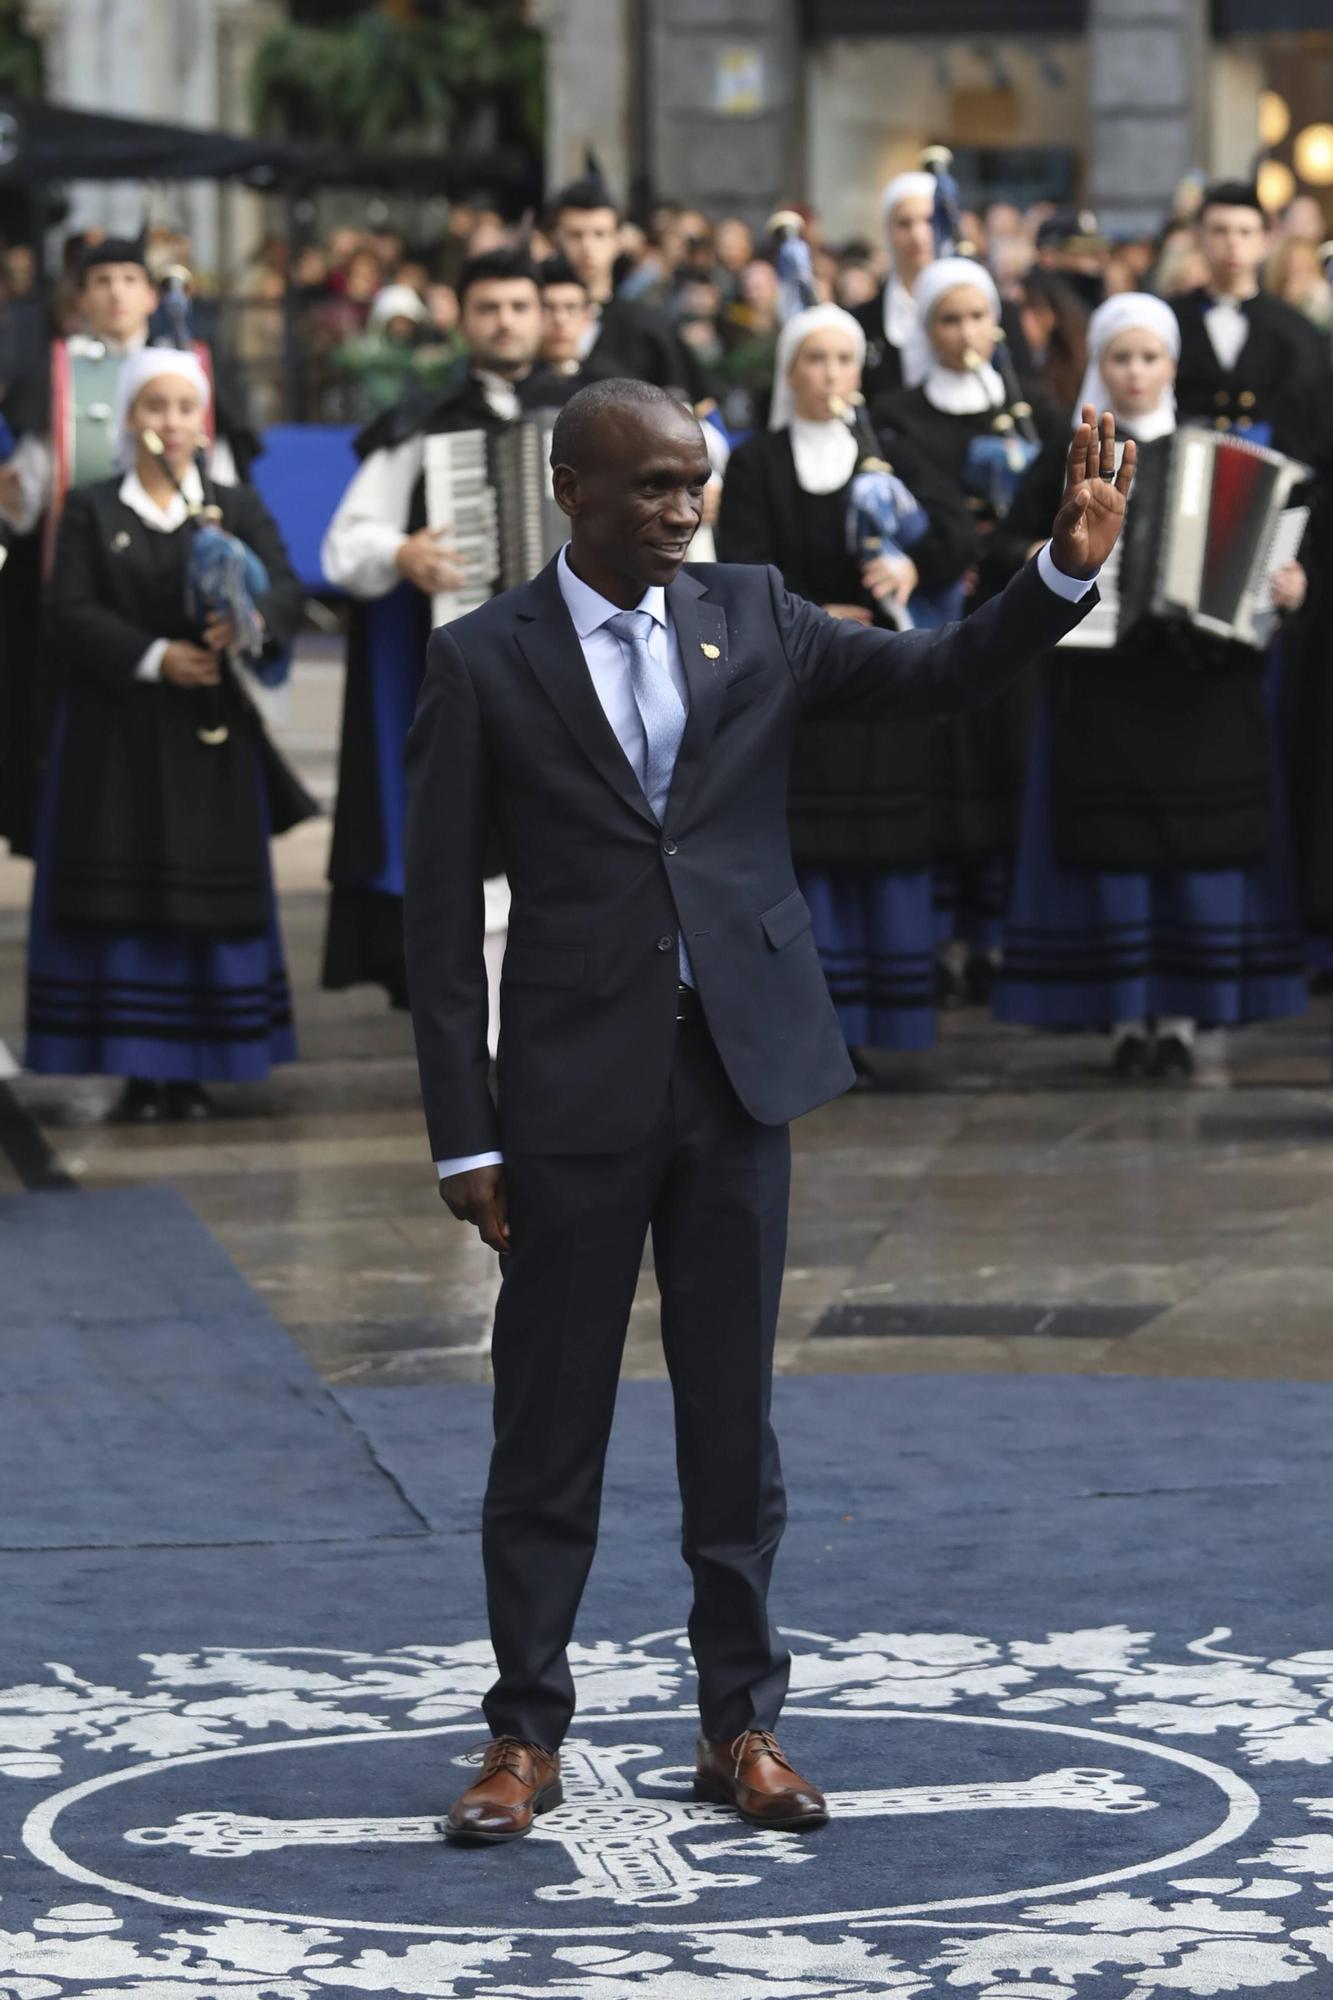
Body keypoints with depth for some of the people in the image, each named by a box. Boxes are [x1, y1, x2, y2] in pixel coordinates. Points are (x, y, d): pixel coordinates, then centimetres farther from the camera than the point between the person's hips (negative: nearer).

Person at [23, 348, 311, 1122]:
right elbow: (72, 612, -5)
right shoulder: (91, 511, 6)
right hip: (118, 732, -1)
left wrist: (251, 622, -27)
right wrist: (153, 658, -18)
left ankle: (196, 1067, 5)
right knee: (124, 896, -3)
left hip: (213, 736, 1)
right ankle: (139, 1068, 0)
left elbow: (288, 591, -5)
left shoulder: (239, 508, 10)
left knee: (210, 895, -1)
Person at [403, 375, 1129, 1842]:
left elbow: (940, 675, 2)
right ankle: (525, 1736, 13)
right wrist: (465, 1138, -7)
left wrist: (1067, 568, -15)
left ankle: (741, 1724, 17)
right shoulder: (485, 661, -3)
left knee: (733, 1417, 8)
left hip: (740, 1067, 3)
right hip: (578, 1086, -3)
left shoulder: (751, 619, 6)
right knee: (550, 1424, 3)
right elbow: (443, 909, -3)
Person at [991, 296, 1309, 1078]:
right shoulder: (1069, 457, 8)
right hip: (1102, 681, -1)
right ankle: (1126, 1016, 2)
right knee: (1111, 845, -3)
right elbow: (1011, 541, 6)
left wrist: (1285, 583, -11)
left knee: (1198, 850, -2)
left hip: (1201, 682, 1)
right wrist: (1036, 560, -15)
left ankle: (1184, 1014, 3)